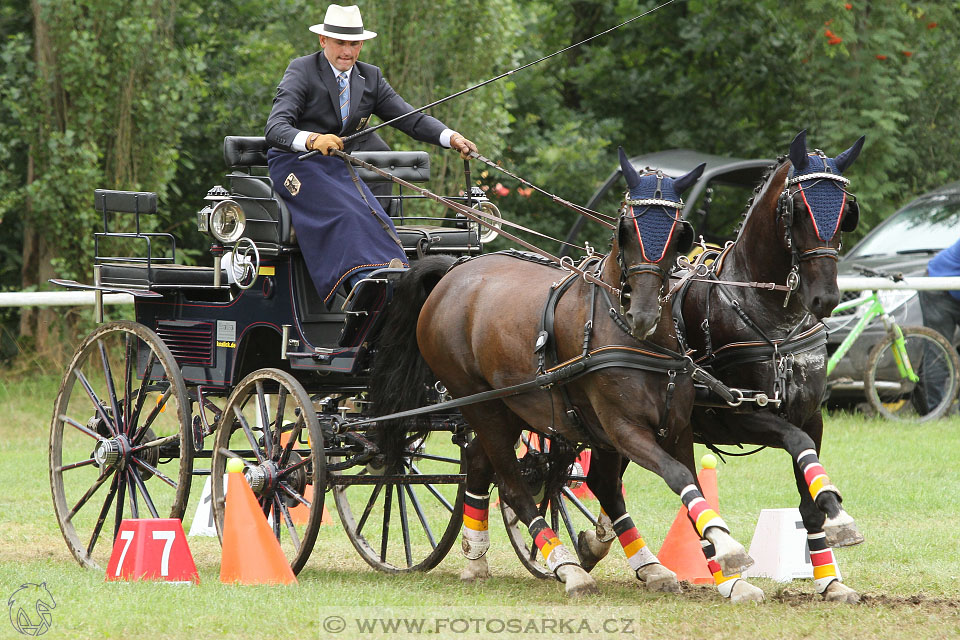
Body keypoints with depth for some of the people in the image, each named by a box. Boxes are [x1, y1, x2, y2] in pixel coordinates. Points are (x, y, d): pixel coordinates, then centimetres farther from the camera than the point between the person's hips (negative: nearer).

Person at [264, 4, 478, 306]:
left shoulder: (370, 78, 11)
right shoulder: (301, 72, -6)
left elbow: (410, 119, 6)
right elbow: (275, 128, -19)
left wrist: (451, 137, -12)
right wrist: (312, 140, -40)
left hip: (336, 166, 7)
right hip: (296, 162, -7)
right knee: (345, 213, -31)